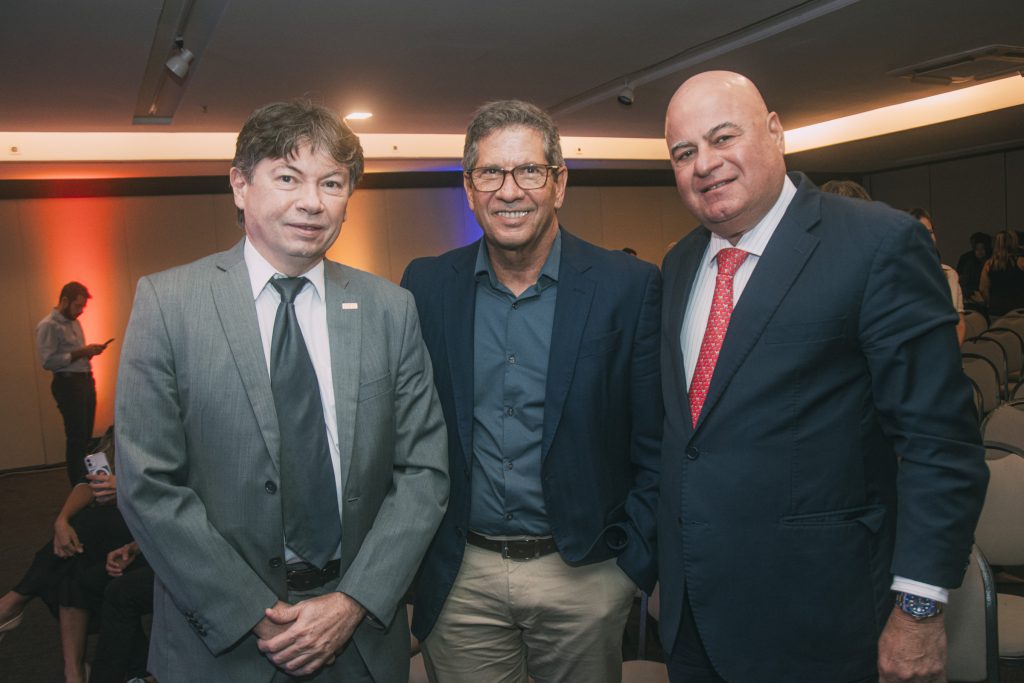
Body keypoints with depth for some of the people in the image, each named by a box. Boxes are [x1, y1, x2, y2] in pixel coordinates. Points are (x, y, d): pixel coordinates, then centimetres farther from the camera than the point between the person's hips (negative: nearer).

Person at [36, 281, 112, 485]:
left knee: (86, 436, 11)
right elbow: (48, 361, -18)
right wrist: (79, 353, -20)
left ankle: (86, 481, 19)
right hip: (68, 384, -8)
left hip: (86, 381, 8)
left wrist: (89, 351, 3)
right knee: (76, 437, -4)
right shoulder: (48, 326, -11)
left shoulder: (74, 322, 16)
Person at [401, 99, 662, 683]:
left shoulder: (630, 287, -7)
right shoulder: (427, 286, -1)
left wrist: (633, 564, -6)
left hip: (584, 578, -1)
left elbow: (655, 444, -4)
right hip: (459, 581, 2)